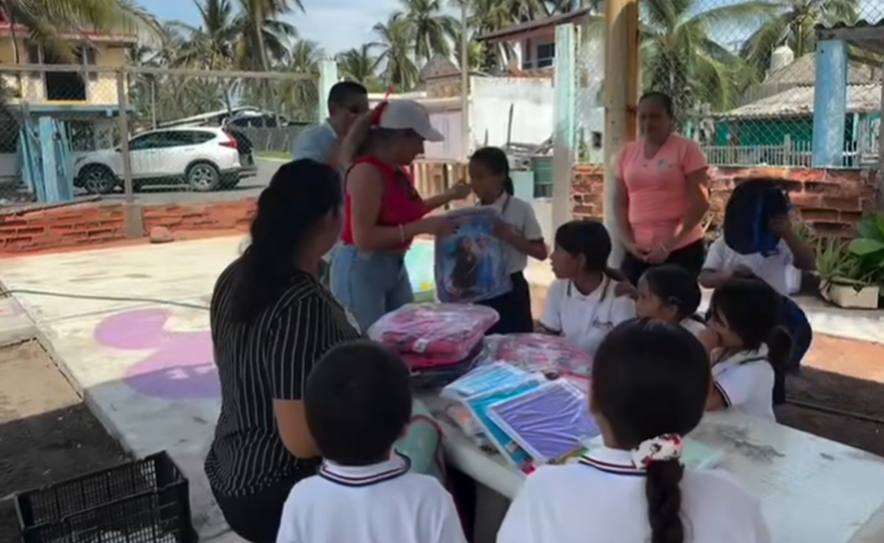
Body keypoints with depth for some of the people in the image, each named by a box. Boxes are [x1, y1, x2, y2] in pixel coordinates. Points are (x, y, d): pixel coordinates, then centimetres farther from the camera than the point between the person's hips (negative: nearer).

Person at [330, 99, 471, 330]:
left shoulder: (398, 172, 6)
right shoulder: (367, 172, -20)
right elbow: (363, 238, -27)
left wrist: (448, 196, 24)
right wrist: (423, 227, -27)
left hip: (394, 267, 9)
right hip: (361, 269, -9)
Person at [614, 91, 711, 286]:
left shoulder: (687, 149, -3)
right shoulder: (628, 152, 10)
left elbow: (700, 203, -7)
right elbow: (620, 203, 12)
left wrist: (669, 245, -13)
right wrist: (628, 242, -2)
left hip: (681, 249, -4)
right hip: (638, 251, 4)